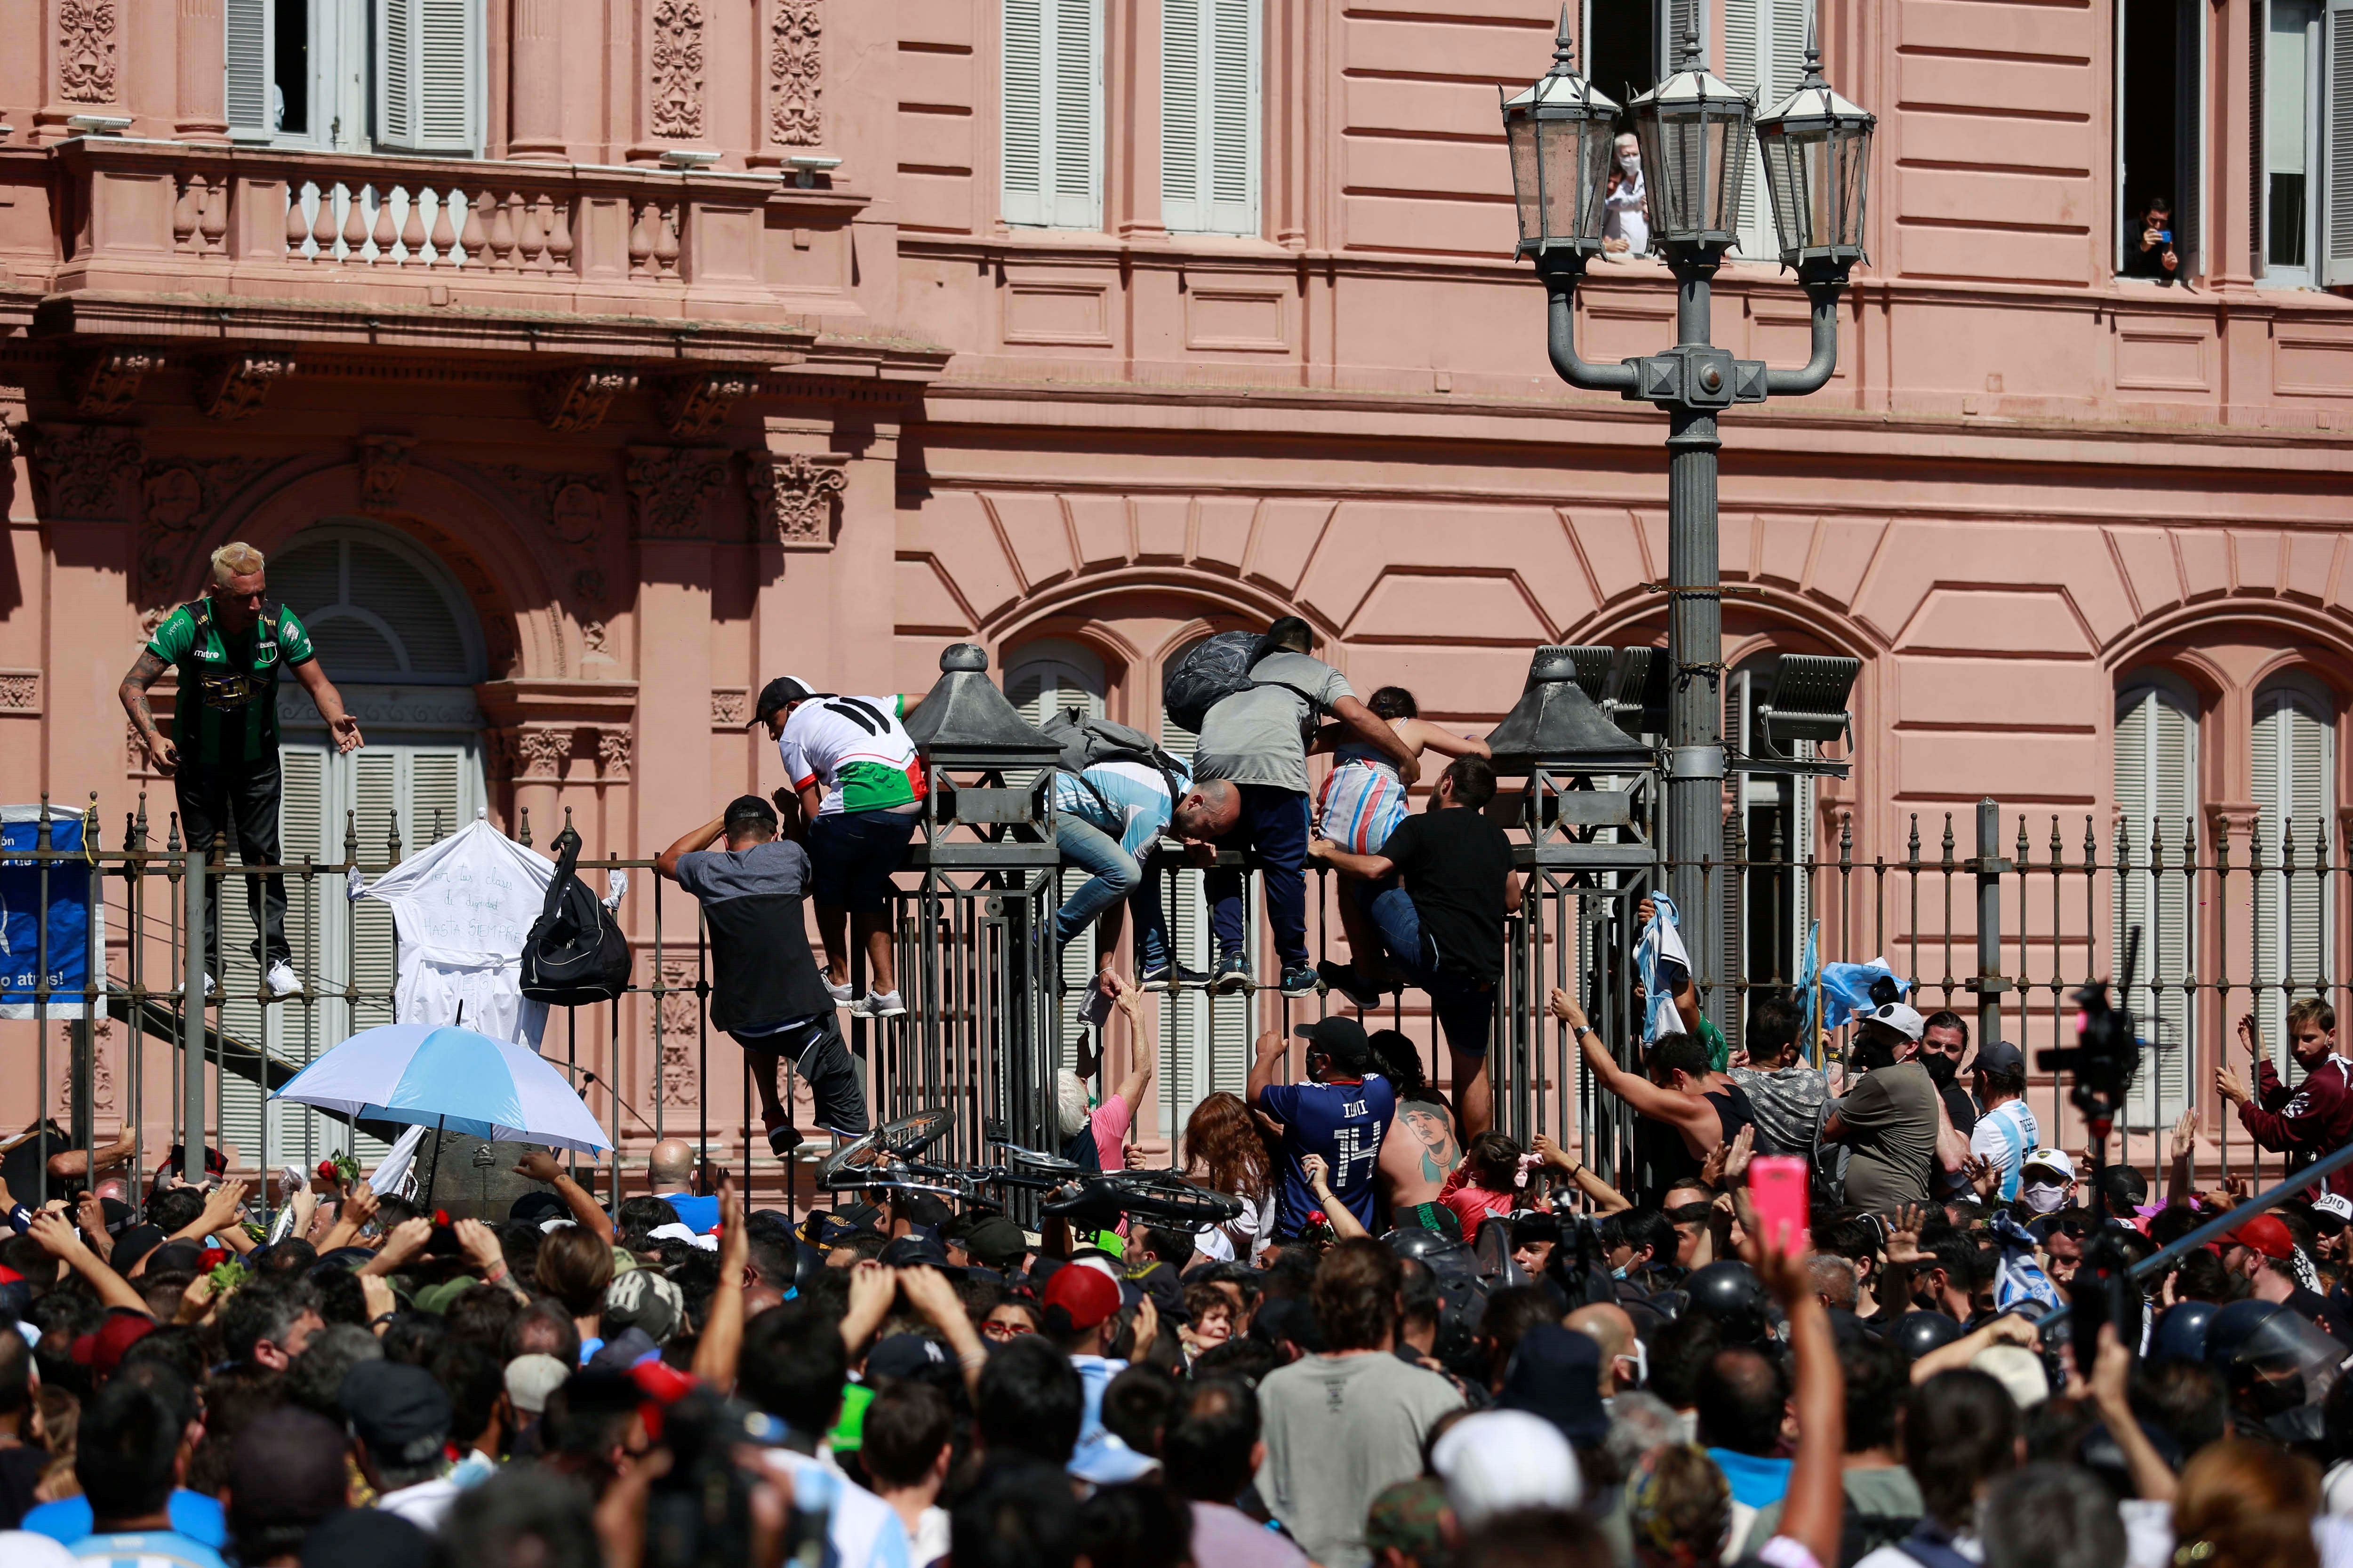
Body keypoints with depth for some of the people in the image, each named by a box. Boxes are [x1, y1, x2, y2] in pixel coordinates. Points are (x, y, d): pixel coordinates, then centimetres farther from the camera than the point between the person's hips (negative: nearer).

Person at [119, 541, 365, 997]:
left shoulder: (279, 624, -17)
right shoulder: (188, 625, -23)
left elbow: (319, 685, -9)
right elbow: (133, 686, -21)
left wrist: (336, 719, -31)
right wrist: (153, 738, -37)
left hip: (258, 758, 1)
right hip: (199, 759, -1)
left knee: (263, 855, -2)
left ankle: (275, 958, 2)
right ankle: (206, 963, 6)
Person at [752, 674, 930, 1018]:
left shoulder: (792, 734, 12)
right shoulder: (862, 704, 30)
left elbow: (813, 813, 9)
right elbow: (927, 702, 39)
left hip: (858, 805, -6)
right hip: (909, 805, 6)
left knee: (827, 885, 19)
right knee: (867, 893, 20)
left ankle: (839, 980, 26)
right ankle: (885, 989, 12)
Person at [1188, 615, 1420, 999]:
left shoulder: (1246, 669, 38)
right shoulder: (1319, 671, 27)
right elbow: (1356, 716, 12)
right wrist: (1406, 758, 19)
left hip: (1211, 755, 4)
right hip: (1272, 761, -4)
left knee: (1223, 863, 16)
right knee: (1285, 866, 4)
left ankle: (1231, 954, 1)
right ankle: (1294, 970, 7)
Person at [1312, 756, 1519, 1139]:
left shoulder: (1422, 827, 1)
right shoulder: (1496, 837, 19)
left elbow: (1375, 868, -12)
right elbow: (1512, 901, 28)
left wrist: (1328, 852, 5)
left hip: (1435, 959, -6)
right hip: (1483, 973, 6)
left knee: (1373, 889, 9)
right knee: (1472, 1065, 19)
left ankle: (1364, 978, 18)